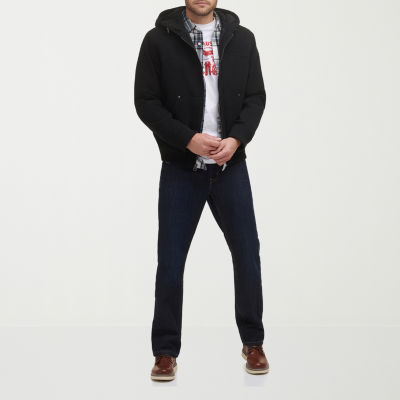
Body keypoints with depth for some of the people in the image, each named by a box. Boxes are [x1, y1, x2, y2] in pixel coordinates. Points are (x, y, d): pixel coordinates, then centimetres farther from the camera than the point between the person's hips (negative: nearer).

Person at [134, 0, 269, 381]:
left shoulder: (242, 39, 7)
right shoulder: (159, 39, -1)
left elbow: (255, 97, 4)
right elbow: (146, 101, -5)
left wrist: (236, 138, -13)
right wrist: (188, 139, -17)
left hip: (231, 166, 2)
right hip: (180, 168, -2)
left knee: (247, 257, 7)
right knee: (170, 264, 1)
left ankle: (252, 343, 25)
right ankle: (166, 352, 16)